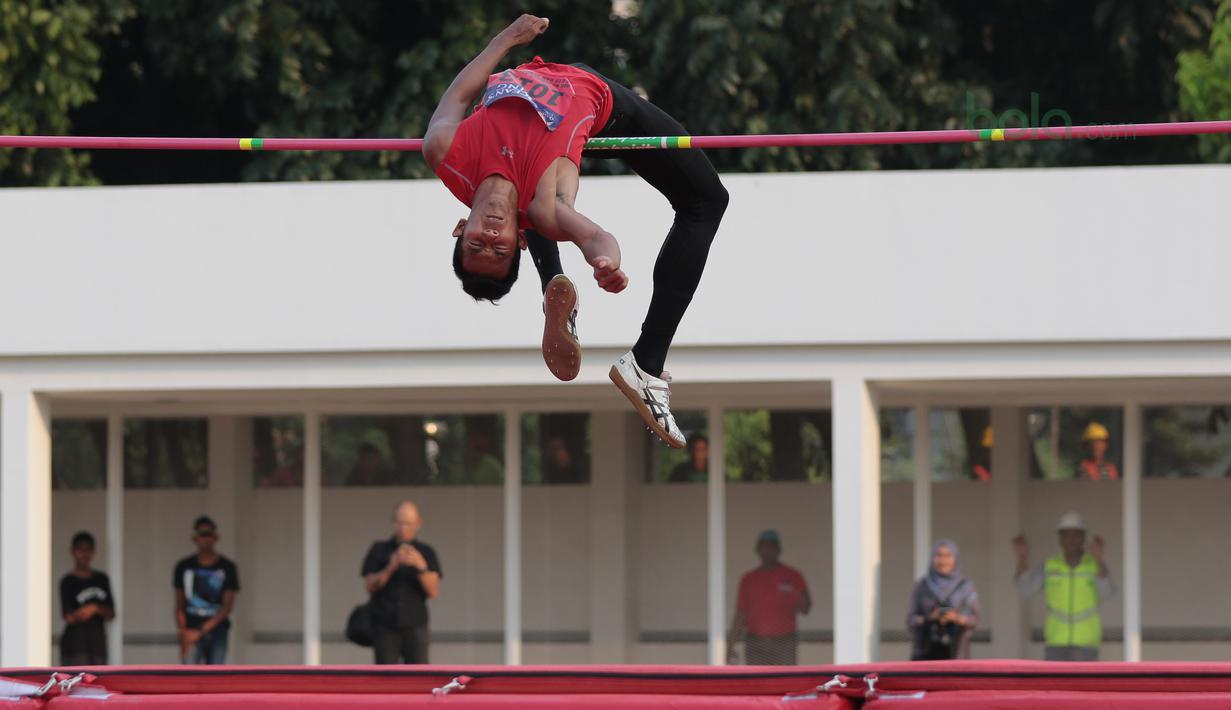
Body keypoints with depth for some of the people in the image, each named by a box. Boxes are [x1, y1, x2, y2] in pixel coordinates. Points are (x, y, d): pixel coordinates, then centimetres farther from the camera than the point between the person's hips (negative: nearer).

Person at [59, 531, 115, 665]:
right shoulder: (68, 582, -1)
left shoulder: (102, 580, 13)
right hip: (75, 643, -5)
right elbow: (69, 617, -9)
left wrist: (96, 608, -11)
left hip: (97, 642, 5)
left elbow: (111, 614, 9)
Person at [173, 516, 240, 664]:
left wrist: (202, 631, -11)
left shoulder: (228, 567, 2)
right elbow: (179, 606, 8)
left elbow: (228, 606, -3)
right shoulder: (184, 567, 7)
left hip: (217, 631, 0)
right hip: (191, 631, 0)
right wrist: (183, 633, -6)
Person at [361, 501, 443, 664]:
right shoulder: (378, 550, 6)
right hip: (385, 627, 0)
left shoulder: (426, 553, 4)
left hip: (415, 627, 0)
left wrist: (420, 566, -24)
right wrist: (391, 567, -21)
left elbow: (434, 592, -6)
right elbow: (369, 586, -4)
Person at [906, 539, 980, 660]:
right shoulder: (921, 587, 9)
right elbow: (911, 619, 6)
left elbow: (974, 620, 4)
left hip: (954, 652, 0)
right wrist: (929, 618, -14)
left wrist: (958, 618, -16)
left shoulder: (966, 587, 7)